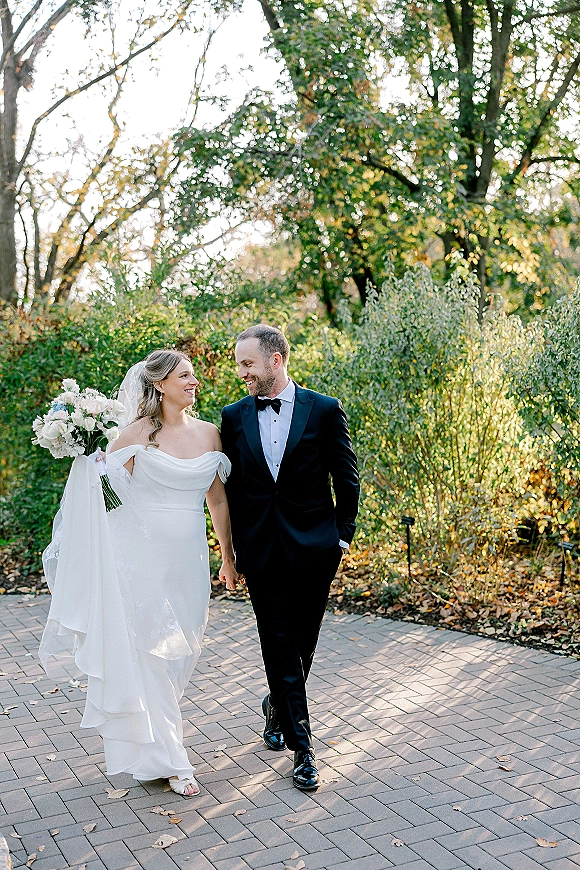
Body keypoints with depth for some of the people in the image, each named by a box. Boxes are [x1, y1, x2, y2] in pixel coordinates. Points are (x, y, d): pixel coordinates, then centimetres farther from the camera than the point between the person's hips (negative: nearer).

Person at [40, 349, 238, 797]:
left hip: (189, 558, 5)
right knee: (149, 653, 1)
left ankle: (150, 735, 38)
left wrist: (228, 556, 14)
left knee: (181, 652, 14)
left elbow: (217, 498, 12)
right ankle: (169, 759, 11)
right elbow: (104, 490, -2)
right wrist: (86, 454, -19)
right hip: (144, 554, -4)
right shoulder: (137, 434, -6)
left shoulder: (209, 433, 6)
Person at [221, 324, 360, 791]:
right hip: (261, 551, 1)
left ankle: (278, 707, 38)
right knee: (280, 647, 0)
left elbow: (348, 479, 1)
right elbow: (231, 484, 8)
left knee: (302, 644, 11)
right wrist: (236, 546, 5)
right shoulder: (234, 417, 4)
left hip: (314, 548, -1)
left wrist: (342, 536, -2)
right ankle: (303, 747, 9)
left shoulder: (325, 410, -3)